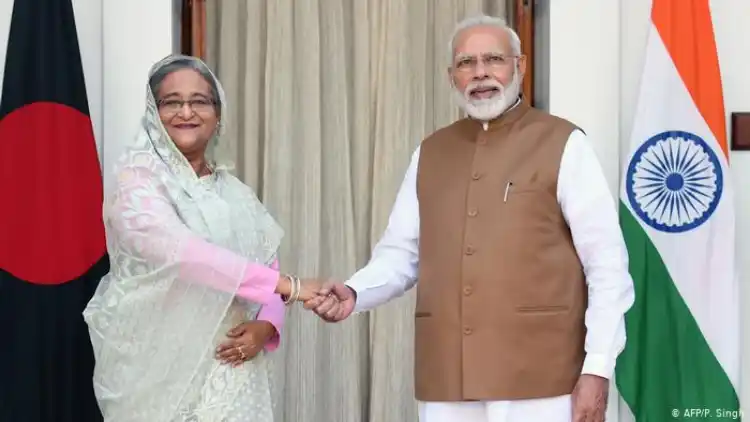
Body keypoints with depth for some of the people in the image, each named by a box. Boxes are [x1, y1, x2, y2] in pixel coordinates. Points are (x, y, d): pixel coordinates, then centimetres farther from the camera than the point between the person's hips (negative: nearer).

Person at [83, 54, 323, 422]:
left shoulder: (236, 193, 11)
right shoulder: (137, 181, -7)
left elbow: (268, 269, 11)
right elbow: (182, 253, -23)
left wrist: (265, 326, -11)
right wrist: (288, 285, -27)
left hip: (231, 374, 5)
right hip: (160, 372, -5)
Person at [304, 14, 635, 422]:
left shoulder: (562, 144, -1)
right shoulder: (429, 154, 14)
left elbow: (606, 261, -4)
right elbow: (400, 252, 13)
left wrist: (598, 368, -10)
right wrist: (355, 292, -7)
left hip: (538, 376, -4)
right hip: (446, 378, 4)